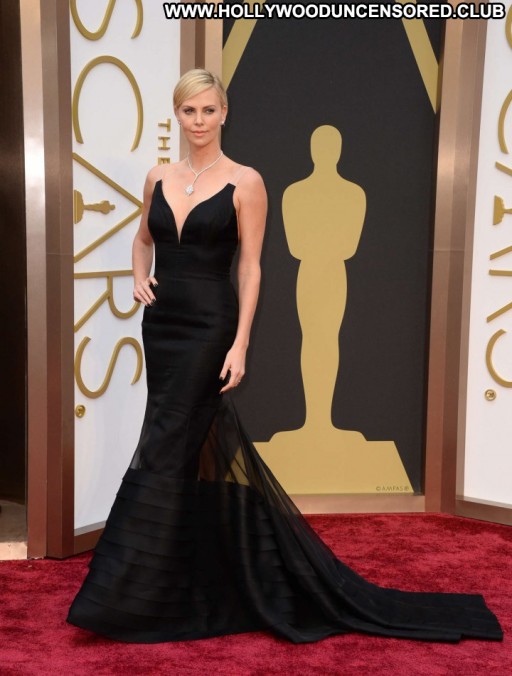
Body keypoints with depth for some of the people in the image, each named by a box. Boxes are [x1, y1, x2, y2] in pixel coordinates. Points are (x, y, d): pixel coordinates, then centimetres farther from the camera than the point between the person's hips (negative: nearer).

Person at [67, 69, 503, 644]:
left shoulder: (245, 182, -6)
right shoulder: (158, 178, 9)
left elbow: (251, 269, -8)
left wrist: (239, 344, -14)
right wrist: (139, 278, 4)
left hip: (207, 327, -5)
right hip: (160, 324, 5)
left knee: (163, 451, -6)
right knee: (204, 445, 13)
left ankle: (127, 593, 5)